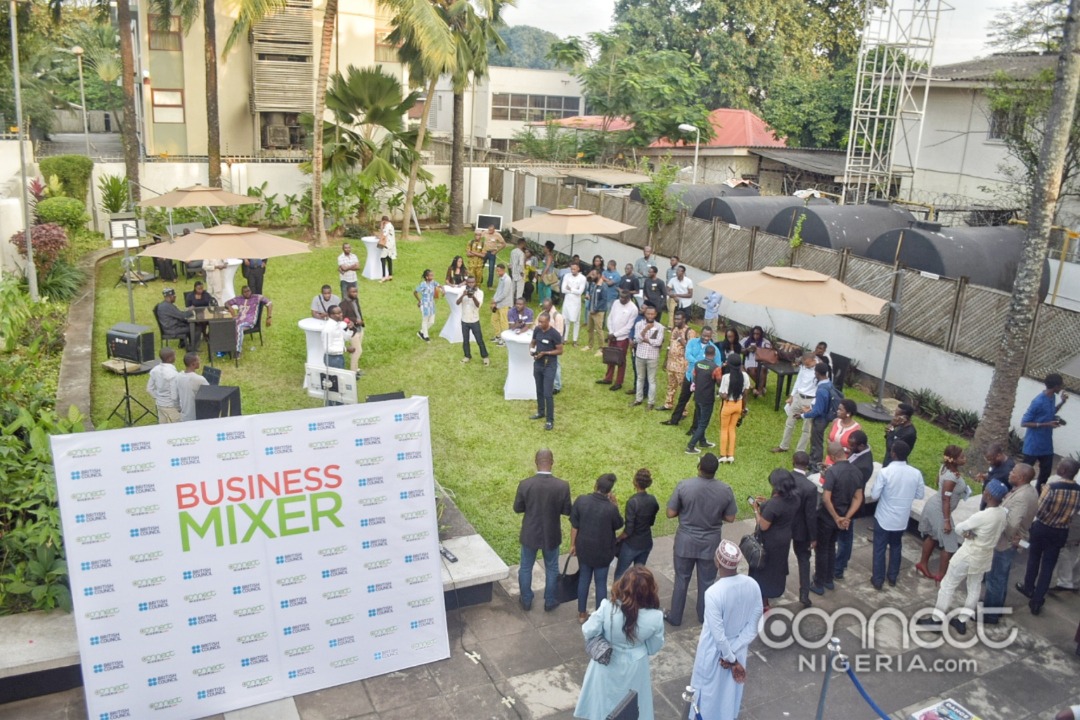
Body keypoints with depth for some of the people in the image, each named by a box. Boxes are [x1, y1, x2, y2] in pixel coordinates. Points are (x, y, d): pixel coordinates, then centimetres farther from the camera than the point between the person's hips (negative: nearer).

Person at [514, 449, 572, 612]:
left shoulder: (525, 484, -20)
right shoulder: (562, 486, -21)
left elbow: (517, 508, -7)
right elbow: (567, 511, -8)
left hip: (530, 534, 0)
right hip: (551, 535, 0)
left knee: (525, 568, 22)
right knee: (551, 569, 22)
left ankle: (526, 601, 37)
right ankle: (549, 602, 37)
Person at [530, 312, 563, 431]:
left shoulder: (555, 334, -19)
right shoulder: (537, 330, -3)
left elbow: (560, 351, -13)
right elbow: (532, 343, 12)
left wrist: (545, 353, -22)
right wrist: (531, 349, -11)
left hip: (550, 366, -6)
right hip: (537, 364, 6)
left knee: (548, 394, -6)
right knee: (539, 391, 19)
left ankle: (550, 420, 2)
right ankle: (541, 412, 37)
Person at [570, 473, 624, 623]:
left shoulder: (581, 500, -16)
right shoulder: (610, 508, -23)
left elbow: (574, 526, -6)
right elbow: (618, 525, -3)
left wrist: (573, 544, 7)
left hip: (583, 548, 3)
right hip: (602, 552, -3)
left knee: (584, 579, 20)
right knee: (601, 583, 14)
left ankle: (581, 614, 32)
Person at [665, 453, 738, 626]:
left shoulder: (684, 485, -20)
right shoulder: (726, 490, -15)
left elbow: (671, 513, -13)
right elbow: (730, 518, -5)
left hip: (686, 541, -1)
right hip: (710, 543, 1)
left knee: (681, 580, 17)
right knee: (707, 581, 20)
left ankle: (675, 617, 30)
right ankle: (704, 617, 37)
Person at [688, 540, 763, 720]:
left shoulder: (713, 593, -35)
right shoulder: (753, 585, -18)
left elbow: (718, 635, -25)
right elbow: (753, 625, -10)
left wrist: (730, 658, -10)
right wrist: (733, 654, -7)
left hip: (715, 652, -5)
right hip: (738, 650, 5)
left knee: (709, 690, 20)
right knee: (732, 687, 28)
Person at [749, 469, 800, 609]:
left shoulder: (774, 503, -34)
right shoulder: (795, 498, -10)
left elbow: (763, 526, -26)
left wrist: (756, 509, -15)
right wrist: (766, 503, 4)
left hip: (770, 541, -7)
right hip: (784, 538, 7)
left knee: (764, 567, 12)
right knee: (778, 564, 27)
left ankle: (764, 601, 25)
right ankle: (776, 589, 47)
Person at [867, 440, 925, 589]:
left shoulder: (885, 472, -23)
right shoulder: (916, 473, -12)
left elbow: (874, 495, -17)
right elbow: (920, 495, 2)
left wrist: (879, 490, 5)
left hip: (884, 518, -4)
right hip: (902, 519, 4)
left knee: (879, 549, 11)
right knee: (895, 546, 24)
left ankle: (878, 580, 20)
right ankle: (893, 577, 35)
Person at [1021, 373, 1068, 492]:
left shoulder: (1052, 398, 3)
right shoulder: (1039, 401, -23)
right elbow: (1024, 423, -21)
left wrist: (1062, 402, 8)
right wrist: (1046, 424, -24)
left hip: (1047, 444, 8)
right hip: (1034, 445, -8)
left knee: (1046, 473, 18)